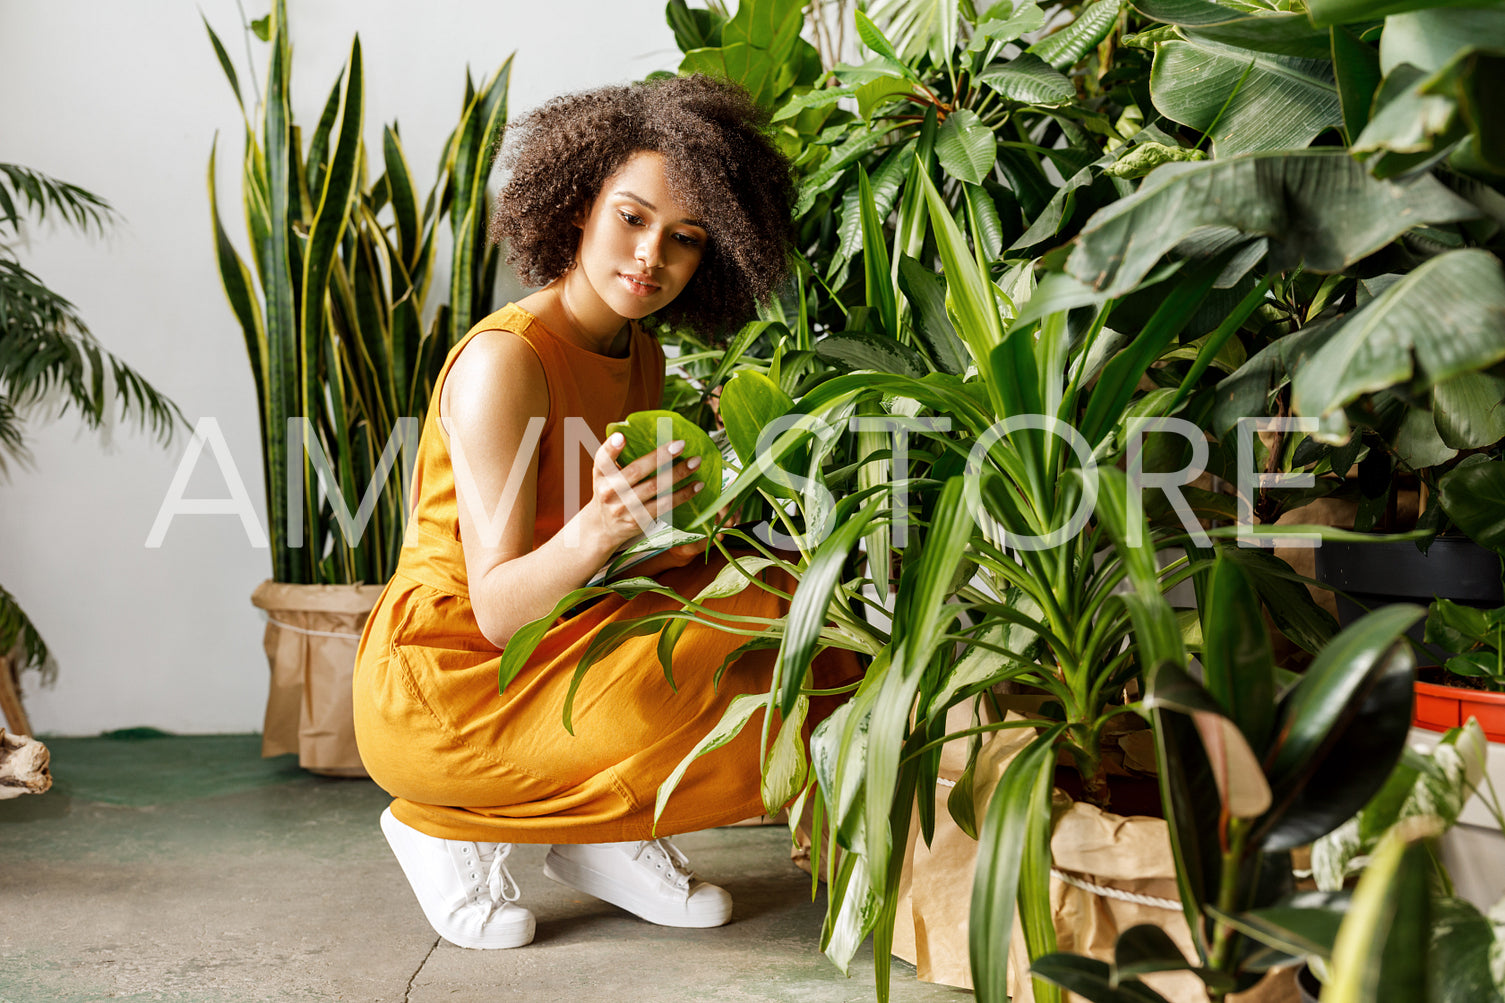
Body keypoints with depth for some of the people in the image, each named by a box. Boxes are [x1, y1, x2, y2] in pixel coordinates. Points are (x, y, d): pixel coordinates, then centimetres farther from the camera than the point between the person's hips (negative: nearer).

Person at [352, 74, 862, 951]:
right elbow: (496, 611, -23)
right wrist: (598, 529, -40)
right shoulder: (504, 360, -21)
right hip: (446, 687, -8)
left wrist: (679, 535, -14)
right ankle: (453, 825, -5)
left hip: (565, 652, 8)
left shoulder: (643, 357, 4)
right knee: (754, 695, -23)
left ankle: (606, 832, 6)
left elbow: (636, 552, 7)